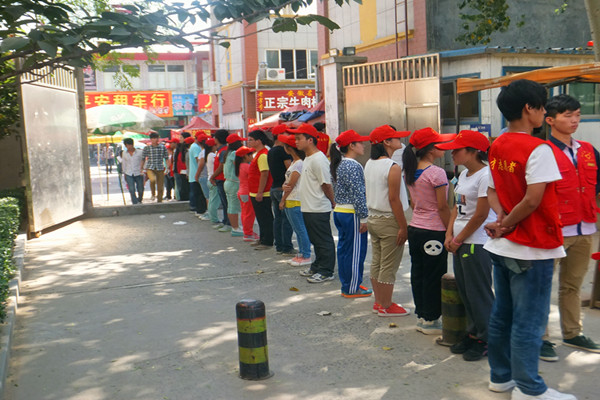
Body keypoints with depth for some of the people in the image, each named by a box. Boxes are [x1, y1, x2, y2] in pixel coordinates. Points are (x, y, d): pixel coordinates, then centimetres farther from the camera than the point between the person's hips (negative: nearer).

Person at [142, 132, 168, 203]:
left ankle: (159, 200, 14)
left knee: (160, 187, 1)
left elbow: (166, 158, 11)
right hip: (150, 168, -2)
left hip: (160, 168, 2)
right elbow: (143, 159, 6)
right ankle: (153, 194, -5)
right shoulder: (147, 148, 2)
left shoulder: (163, 147, 6)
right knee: (153, 179, -30)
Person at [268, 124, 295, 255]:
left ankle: (279, 246, 17)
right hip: (284, 188, -9)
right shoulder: (283, 150, -13)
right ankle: (287, 248, 0)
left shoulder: (270, 152, 14)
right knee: (287, 219, -3)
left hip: (274, 188, 9)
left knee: (278, 218, 12)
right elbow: (290, 169, -15)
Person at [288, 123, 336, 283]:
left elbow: (326, 184, -17)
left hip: (319, 209, -10)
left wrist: (332, 203, -9)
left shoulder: (318, 159, -20)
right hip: (308, 208, 10)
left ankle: (326, 272, 9)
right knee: (315, 240, 20)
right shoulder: (307, 158, 12)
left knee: (324, 241, 1)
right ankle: (317, 267, 32)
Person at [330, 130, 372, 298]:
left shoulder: (337, 164, 11)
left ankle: (347, 284, 27)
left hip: (339, 211, 10)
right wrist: (364, 217, -16)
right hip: (352, 214, -10)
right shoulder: (353, 166, -18)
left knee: (344, 248, 16)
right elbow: (358, 194, -20)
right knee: (355, 251, 0)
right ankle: (352, 289, 8)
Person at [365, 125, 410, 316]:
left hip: (373, 219, 9)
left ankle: (379, 302, 28)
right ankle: (386, 306, 11)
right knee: (389, 267, 2)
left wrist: (372, 215, 20)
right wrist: (403, 226, -14)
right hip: (389, 221, -8)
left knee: (376, 262, 16)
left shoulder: (369, 164, 7)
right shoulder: (393, 168, -18)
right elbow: (394, 199, -19)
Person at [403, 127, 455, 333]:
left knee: (418, 274, 13)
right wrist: (451, 232, -6)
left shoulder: (410, 172, 7)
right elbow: (443, 207, -14)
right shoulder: (436, 173, -16)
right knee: (434, 277, 3)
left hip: (415, 229, 8)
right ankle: (430, 320, 11)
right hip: (434, 232, -8)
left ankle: (421, 316, 23)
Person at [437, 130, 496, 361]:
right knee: (465, 292, 15)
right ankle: (473, 333, 28)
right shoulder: (464, 174, 12)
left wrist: (459, 240, -11)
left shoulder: (486, 175, -16)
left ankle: (485, 340, 14)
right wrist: (450, 236, 5)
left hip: (477, 243, -9)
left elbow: (481, 215, -18)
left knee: (479, 294, 0)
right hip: (460, 242, 9)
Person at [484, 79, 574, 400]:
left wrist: (502, 219, -5)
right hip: (531, 248, -8)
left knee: (501, 315, 15)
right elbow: (532, 200, -22)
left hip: (502, 246, 8)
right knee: (528, 321, 2)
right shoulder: (538, 150, -17)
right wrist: (505, 226, -10)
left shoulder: (497, 147, 8)